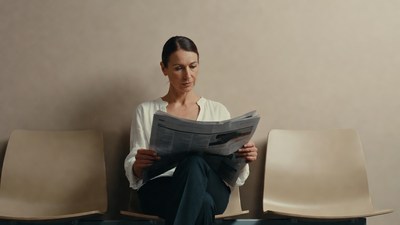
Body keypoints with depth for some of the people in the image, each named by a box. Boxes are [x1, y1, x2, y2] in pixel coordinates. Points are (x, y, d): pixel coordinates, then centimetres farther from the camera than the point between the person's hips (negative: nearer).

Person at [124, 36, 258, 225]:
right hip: (160, 190, -2)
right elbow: (133, 174, 10)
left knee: (194, 163, -38)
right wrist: (139, 165, -15)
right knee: (202, 204, -40)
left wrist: (242, 160, -10)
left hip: (212, 189, 2)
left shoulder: (218, 111, 17)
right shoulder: (146, 111, 15)